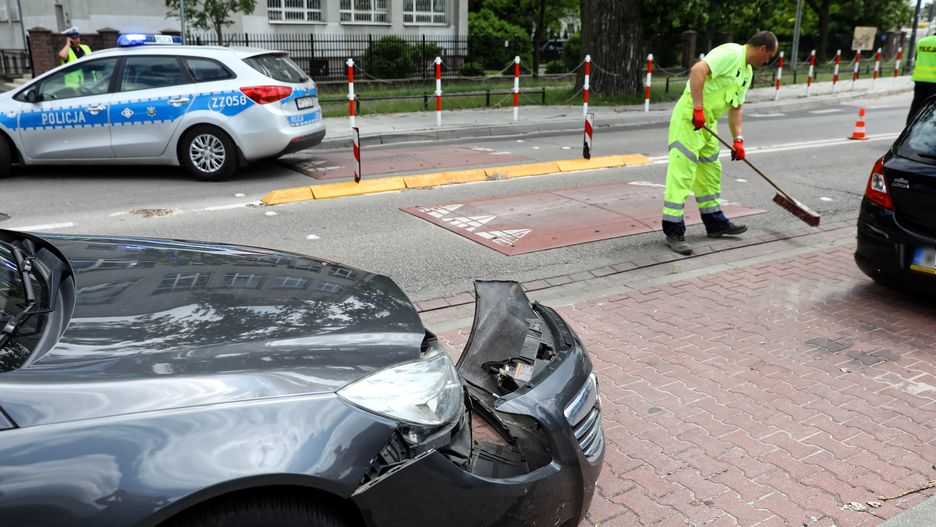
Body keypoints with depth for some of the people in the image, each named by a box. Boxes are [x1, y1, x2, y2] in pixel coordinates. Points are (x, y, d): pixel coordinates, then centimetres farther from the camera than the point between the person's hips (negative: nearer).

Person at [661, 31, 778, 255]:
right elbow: (697, 70, -27)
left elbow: (735, 107, 22)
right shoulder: (731, 53, -13)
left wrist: (738, 139, 13)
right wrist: (698, 108, -28)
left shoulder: (747, 72, 18)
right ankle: (673, 231, -7)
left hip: (708, 123, 11)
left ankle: (715, 222, 31)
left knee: (711, 171, 18)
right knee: (681, 174, -10)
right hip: (689, 118, -11)